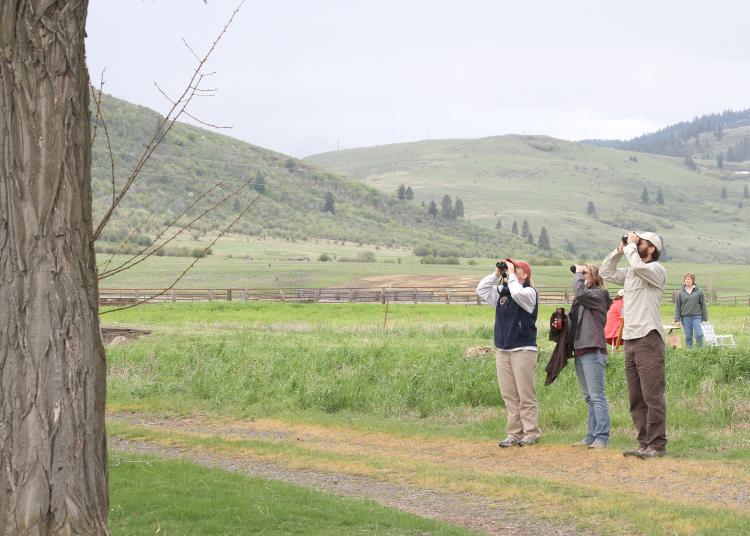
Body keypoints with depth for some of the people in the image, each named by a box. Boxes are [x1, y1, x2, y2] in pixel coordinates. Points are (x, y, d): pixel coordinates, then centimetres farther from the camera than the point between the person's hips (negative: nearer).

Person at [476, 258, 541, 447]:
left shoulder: (529, 292, -6)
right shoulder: (501, 291, 13)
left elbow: (517, 293, -26)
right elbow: (481, 290, 13)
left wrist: (510, 275, -13)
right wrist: (496, 274, 6)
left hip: (523, 350, -7)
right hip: (502, 351, 7)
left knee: (526, 395, -4)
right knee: (509, 395, 6)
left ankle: (531, 432, 2)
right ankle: (515, 433, 10)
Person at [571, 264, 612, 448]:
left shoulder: (598, 294, -5)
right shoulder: (580, 300, 20)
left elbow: (580, 292, -23)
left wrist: (578, 274, -8)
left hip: (593, 352, -9)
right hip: (580, 350, 9)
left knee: (596, 396, -11)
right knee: (589, 397, 11)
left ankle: (601, 437, -13)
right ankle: (591, 436, 14)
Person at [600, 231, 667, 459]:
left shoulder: (657, 270, -4)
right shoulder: (630, 272, 19)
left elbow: (638, 265, -24)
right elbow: (605, 272, 25)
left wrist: (631, 246, -7)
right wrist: (620, 250, 15)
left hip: (648, 339, -8)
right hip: (629, 339, 8)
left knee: (652, 396, -9)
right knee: (636, 398, 9)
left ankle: (657, 444, -7)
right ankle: (644, 443, 14)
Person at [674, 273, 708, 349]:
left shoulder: (699, 291, 5)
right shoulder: (680, 293, 6)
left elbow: (703, 305, 8)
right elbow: (677, 307, 7)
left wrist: (704, 318, 5)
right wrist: (677, 319, 0)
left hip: (697, 316, -1)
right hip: (685, 317, 1)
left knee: (699, 334, -9)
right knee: (688, 337, 3)